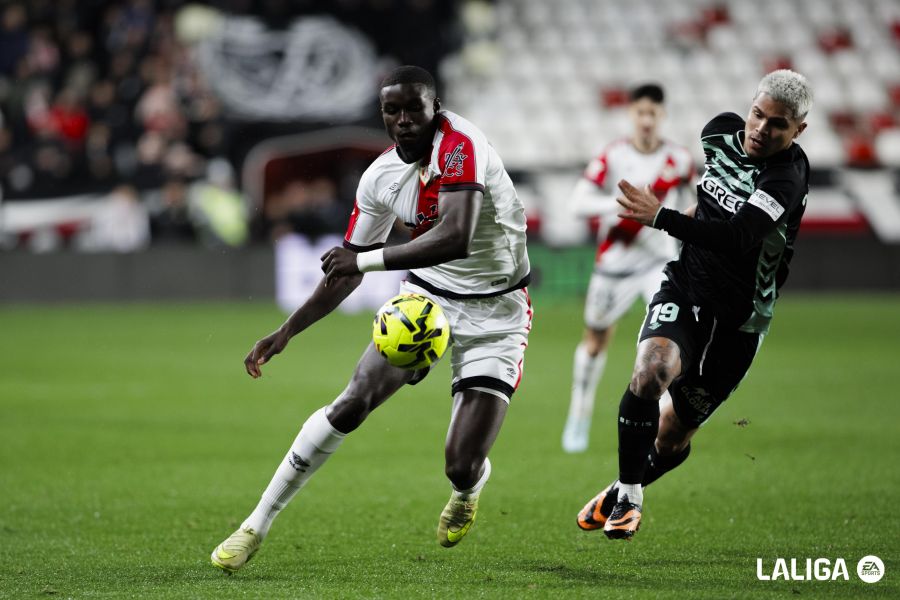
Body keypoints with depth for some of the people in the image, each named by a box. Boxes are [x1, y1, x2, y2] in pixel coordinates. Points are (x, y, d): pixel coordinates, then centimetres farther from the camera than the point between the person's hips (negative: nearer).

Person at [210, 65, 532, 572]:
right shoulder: (382, 176, -5)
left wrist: (365, 260, -32)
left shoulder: (460, 146, -26)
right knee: (353, 403, -12)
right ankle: (258, 525, -1)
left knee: (462, 468, -11)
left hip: (494, 311, -5)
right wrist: (286, 333, 5)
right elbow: (348, 270, 9)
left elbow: (456, 239, -41)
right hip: (427, 296, 5)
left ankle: (472, 483, 31)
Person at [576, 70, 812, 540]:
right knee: (651, 371, -29)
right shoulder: (721, 130, -2)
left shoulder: (787, 176, -21)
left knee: (672, 437, 8)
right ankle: (626, 497, -13)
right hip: (683, 287, 3)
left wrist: (661, 217, -41)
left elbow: (739, 237, -36)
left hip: (736, 320, -3)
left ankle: (626, 491, 40)